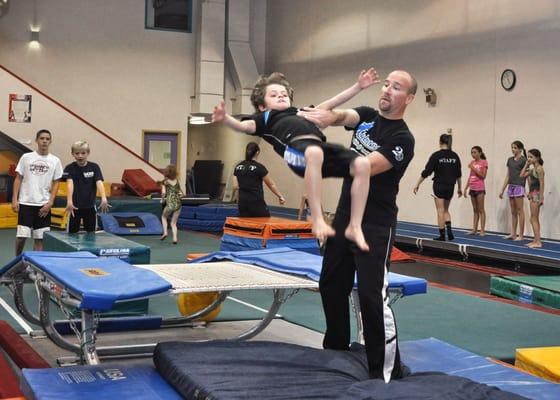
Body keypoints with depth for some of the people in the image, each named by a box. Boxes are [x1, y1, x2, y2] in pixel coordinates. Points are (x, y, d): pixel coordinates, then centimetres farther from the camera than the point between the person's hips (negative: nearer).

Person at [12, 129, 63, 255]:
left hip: (44, 205, 1)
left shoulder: (55, 161, 3)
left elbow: (56, 183, 5)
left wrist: (50, 203, -4)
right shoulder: (26, 157, 1)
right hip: (25, 203, -1)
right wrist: (14, 199, -2)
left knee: (39, 238, 3)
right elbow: (18, 179, 5)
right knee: (21, 236, -4)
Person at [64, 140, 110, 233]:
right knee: (72, 234, 6)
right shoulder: (69, 168, -8)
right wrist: (69, 201, -40)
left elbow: (99, 183, -18)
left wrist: (104, 199, -37)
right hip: (75, 207, -1)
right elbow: (70, 184, -24)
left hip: (90, 207, 1)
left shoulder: (94, 167, -5)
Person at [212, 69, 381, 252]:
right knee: (314, 153, -43)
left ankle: (354, 226, -13)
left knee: (362, 164, -18)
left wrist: (358, 86, 38)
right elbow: (245, 126, 8)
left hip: (320, 146, 6)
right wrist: (225, 118, -13)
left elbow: (331, 103, 42)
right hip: (296, 147, -6)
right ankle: (317, 219, -38)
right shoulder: (264, 118, 28)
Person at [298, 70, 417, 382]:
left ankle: (388, 370, -1)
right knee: (331, 286, 15)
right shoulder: (367, 116, 7)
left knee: (372, 296, -10)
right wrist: (325, 117, -38)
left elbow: (364, 167, -24)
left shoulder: (402, 139, -14)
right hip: (345, 216, 8)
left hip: (376, 227, -7)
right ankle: (336, 351, 33)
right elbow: (344, 116, -15)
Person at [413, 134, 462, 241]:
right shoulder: (454, 156, 3)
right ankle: (449, 230, -1)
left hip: (439, 186, -4)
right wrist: (459, 188, 19)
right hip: (450, 186, 4)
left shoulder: (436, 155, -10)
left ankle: (442, 235, 4)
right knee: (446, 210, 18)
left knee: (440, 211, 2)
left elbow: (426, 172, -10)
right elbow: (458, 174, 8)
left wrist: (417, 184, -3)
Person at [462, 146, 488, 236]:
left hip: (480, 188, -6)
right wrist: (465, 188, 11)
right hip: (472, 189, 6)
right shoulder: (472, 163, 12)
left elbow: (483, 176, -11)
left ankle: (482, 231, -3)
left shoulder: (484, 162, -4)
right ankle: (474, 229, 12)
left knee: (481, 210, -4)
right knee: (475, 210, 9)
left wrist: (474, 169, -16)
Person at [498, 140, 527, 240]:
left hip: (519, 187, -7)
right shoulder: (510, 160, 13)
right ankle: (513, 234, 14)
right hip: (511, 186, 7)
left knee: (520, 211, -3)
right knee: (513, 212, 10)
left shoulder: (523, 160, -6)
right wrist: (502, 190, 15)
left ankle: (521, 235, 0)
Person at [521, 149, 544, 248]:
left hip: (537, 195, -10)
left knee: (534, 218, -8)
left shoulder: (539, 169, -14)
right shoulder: (532, 169, 12)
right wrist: (526, 164, 9)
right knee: (535, 219, 11)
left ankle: (538, 242, -7)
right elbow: (522, 175, 15)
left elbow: (541, 184, -17)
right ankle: (536, 240, 16)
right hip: (532, 195, 10)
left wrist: (541, 197, -20)